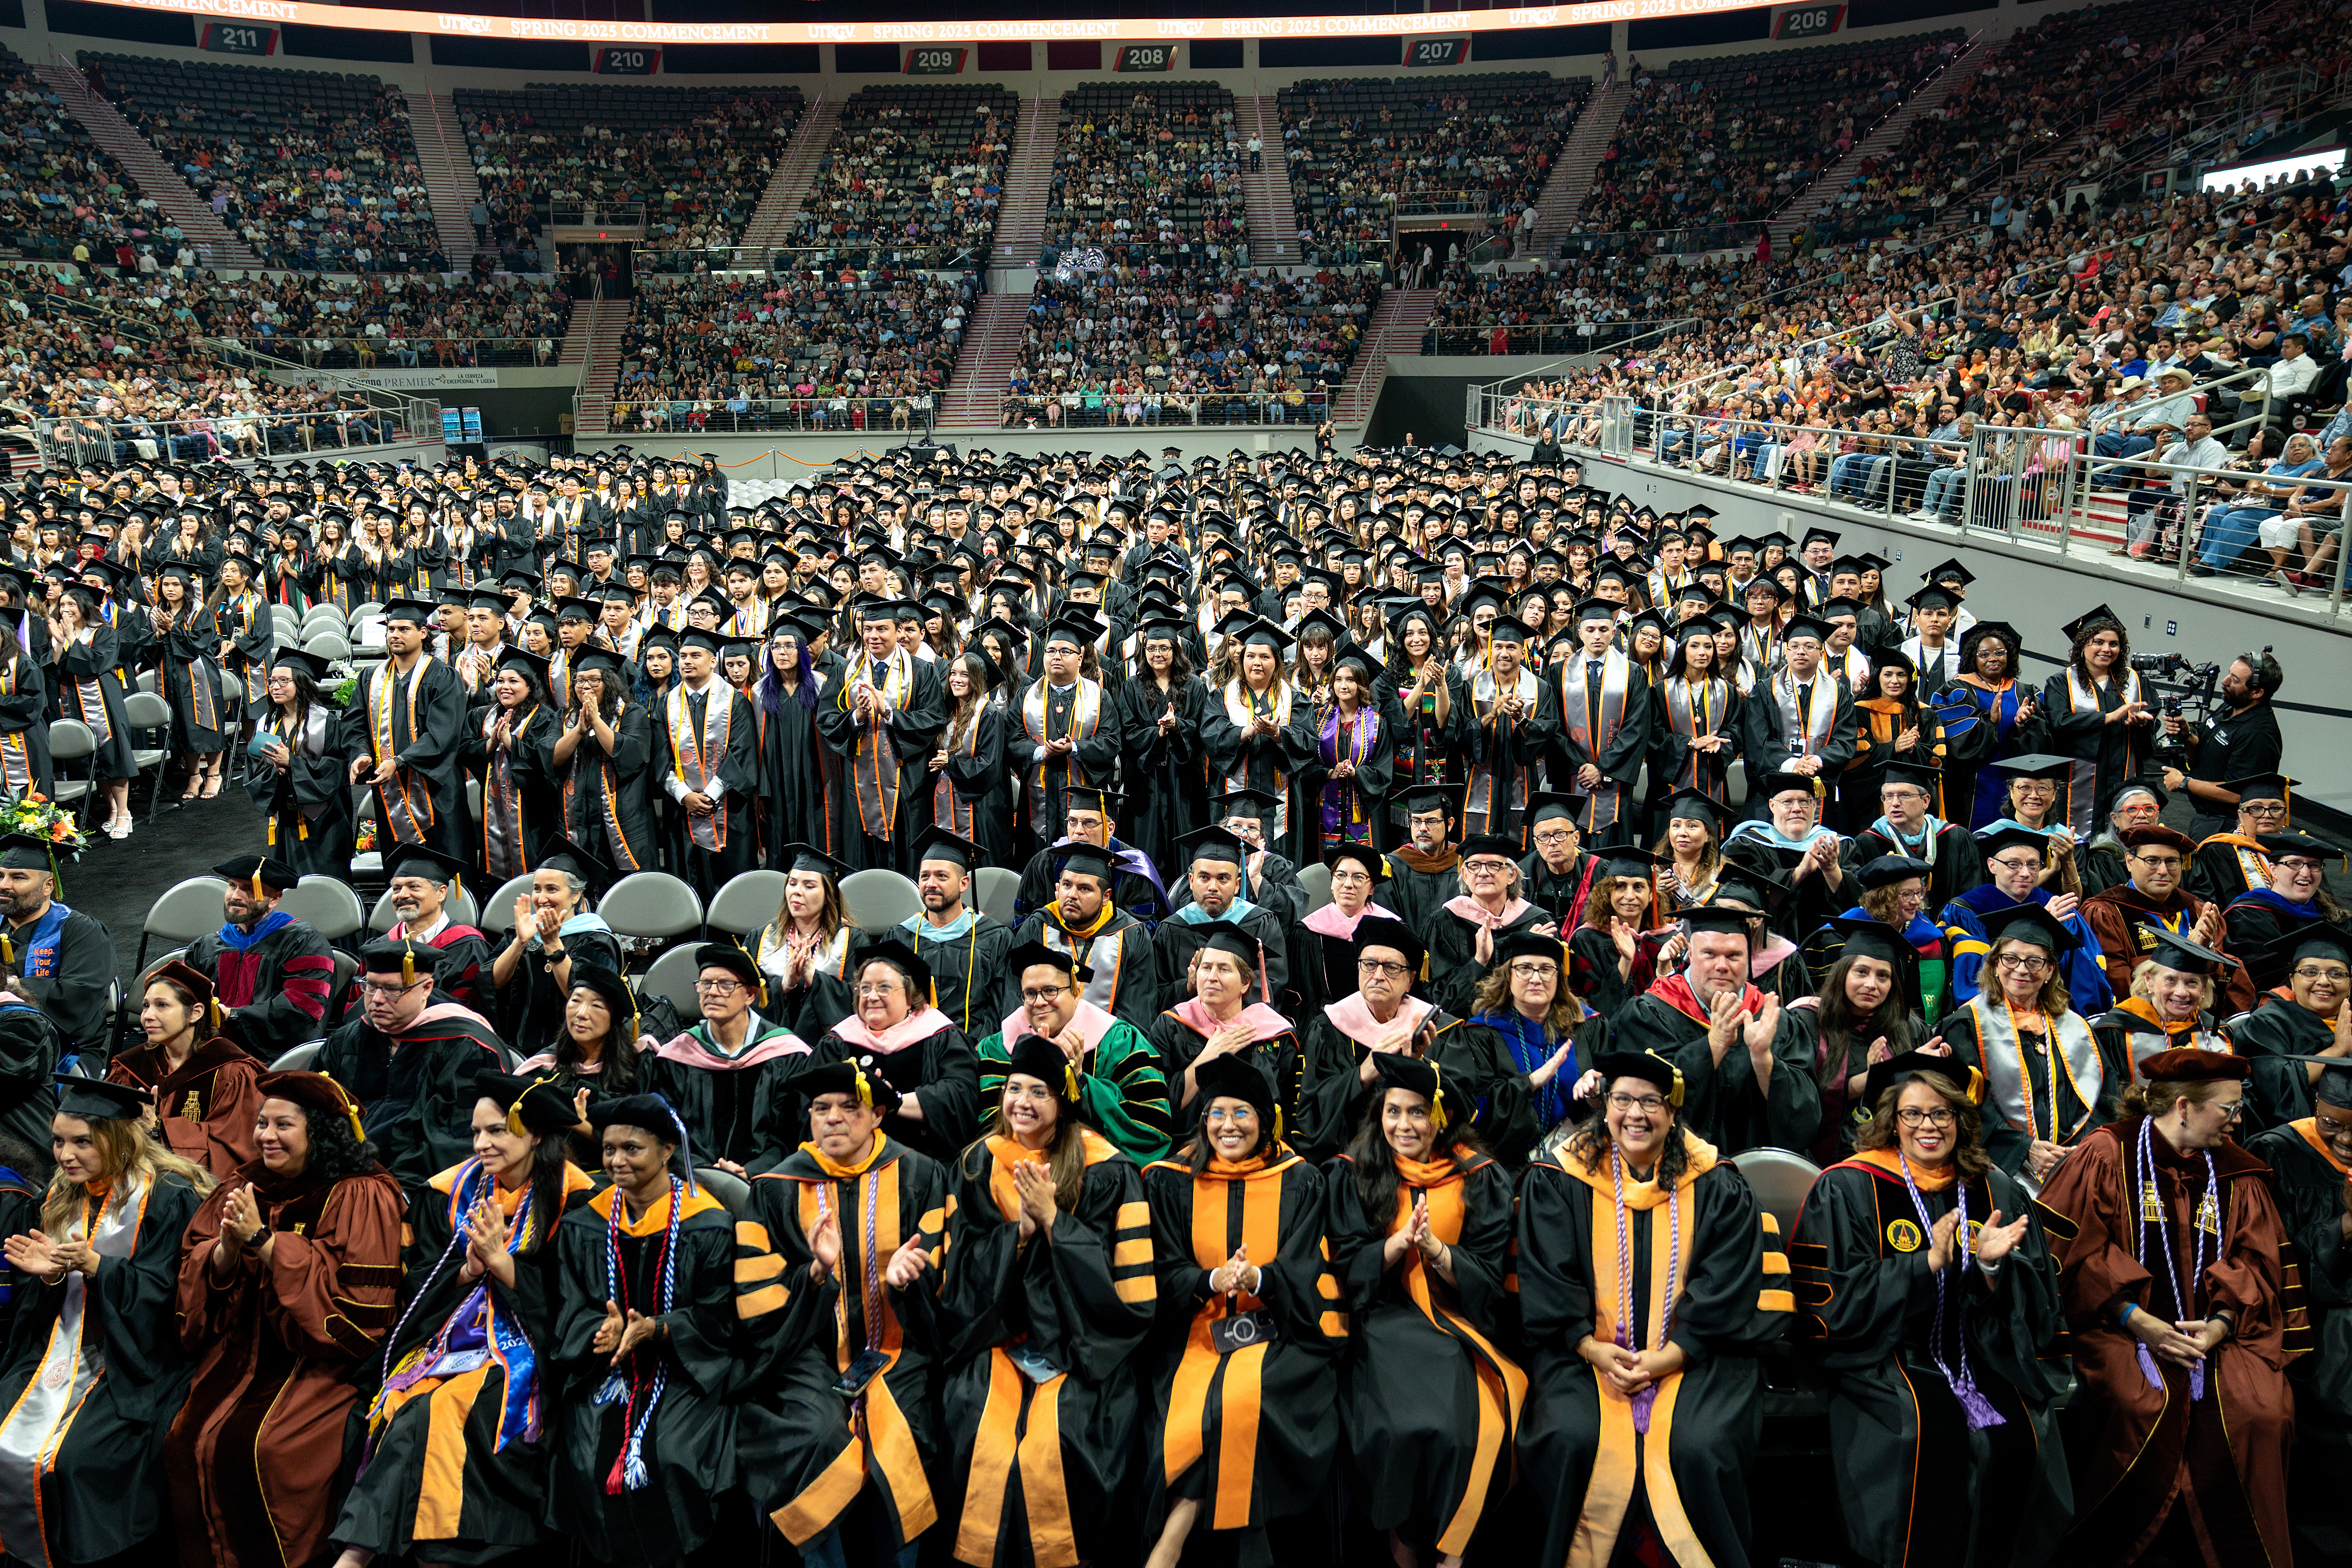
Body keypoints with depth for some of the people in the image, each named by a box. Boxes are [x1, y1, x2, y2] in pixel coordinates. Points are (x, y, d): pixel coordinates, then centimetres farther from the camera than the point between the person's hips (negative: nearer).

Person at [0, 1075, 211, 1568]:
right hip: (62, 1353, 7)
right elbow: (47, 1304, 14)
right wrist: (50, 1275, -8)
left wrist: (93, 1264, -23)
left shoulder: (166, 1198, -11)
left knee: (75, 1460, -23)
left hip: (132, 1364, -7)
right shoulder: (62, 1198, 11)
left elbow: (159, 1291, -14)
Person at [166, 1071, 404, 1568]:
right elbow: (197, 1278, 8)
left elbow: (352, 1295, -18)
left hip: (325, 1356, -6)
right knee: (189, 1441, -13)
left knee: (261, 1447, -24)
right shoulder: (243, 1191, 11)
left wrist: (262, 1239, -18)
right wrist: (229, 1246, -15)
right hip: (247, 1350, 6)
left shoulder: (361, 1197, -9)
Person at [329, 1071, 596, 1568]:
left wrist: (499, 1260, -17)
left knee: (432, 1414, -27)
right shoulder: (453, 1190, 8)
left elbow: (562, 1299, -8)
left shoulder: (571, 1199, -6)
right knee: (400, 1410, -24)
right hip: (447, 1335, 4)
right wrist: (468, 1267, -13)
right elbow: (420, 1281, 7)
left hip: (521, 1346, -4)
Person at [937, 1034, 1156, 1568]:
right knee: (984, 1435, -24)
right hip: (997, 1333, 2)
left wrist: (1052, 1218, -13)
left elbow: (1124, 1280, -6)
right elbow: (964, 1271, 4)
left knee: (1060, 1439, -26)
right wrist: (1020, 1227, -12)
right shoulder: (975, 1166, 7)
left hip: (1079, 1338, -2)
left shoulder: (1106, 1170, -2)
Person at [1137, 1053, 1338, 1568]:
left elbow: (1306, 1275, -2)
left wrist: (1257, 1279, -24)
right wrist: (1212, 1280, -19)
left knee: (1242, 1394, -31)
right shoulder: (1171, 1183, 7)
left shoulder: (1300, 1183, 4)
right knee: (1191, 1404, -30)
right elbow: (1166, 1274, 2)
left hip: (1279, 1328, -1)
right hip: (1197, 1328, 1)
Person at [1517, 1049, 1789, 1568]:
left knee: (1702, 1446, -26)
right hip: (1586, 1350, 0)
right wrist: (1593, 1349, -13)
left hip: (1692, 1353, 0)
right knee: (1573, 1439, -26)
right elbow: (1545, 1282, 1)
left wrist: (1669, 1356, -12)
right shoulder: (1556, 1183, 5)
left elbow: (1727, 1291, -1)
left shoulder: (1716, 1188, 5)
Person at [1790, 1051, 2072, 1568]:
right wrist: (1928, 1263, -17)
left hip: (1982, 1351, 3)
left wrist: (1993, 1265, -12)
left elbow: (2037, 1300, 10)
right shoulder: (1847, 1189, -1)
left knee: (2016, 1431, -22)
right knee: (1932, 1429, -28)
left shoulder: (1995, 1192, 11)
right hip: (1882, 1355, -3)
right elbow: (1837, 1299, -8)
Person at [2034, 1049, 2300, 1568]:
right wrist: (2139, 1322, -13)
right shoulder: (2107, 1154, -2)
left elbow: (2256, 1262, 9)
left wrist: (2219, 1325, -8)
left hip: (2215, 1328, 4)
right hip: (2122, 1324, -4)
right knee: (2144, 1406, -30)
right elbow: (2077, 1248, -7)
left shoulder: (2236, 1173, 13)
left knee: (2261, 1410, -22)